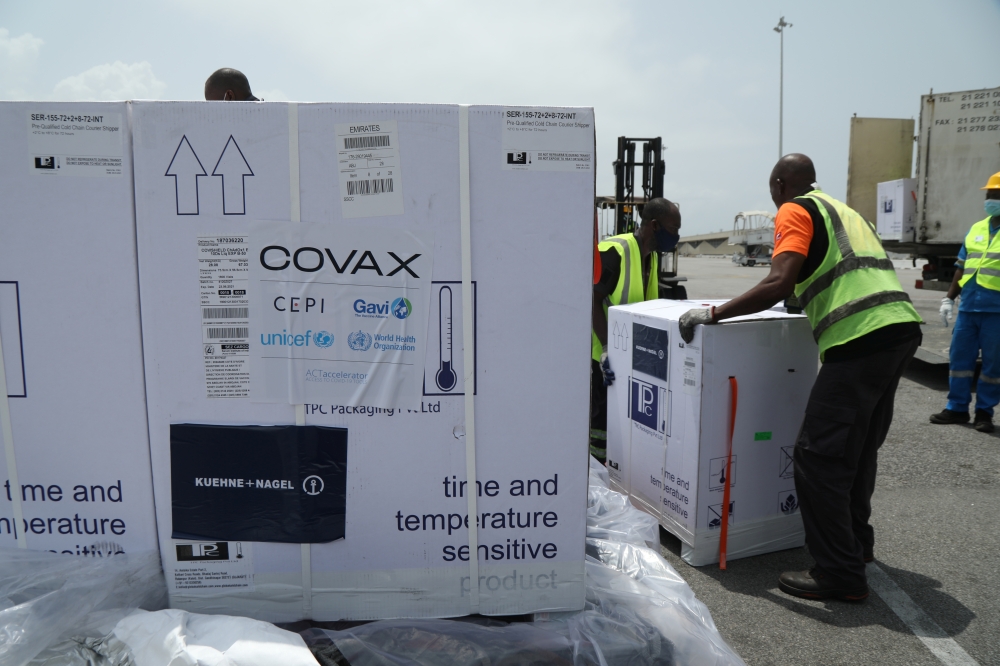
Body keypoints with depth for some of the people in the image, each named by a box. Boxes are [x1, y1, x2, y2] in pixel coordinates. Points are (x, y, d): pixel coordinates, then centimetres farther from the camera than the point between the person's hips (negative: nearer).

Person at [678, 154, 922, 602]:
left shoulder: (796, 211, -1)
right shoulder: (844, 211, 26)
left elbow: (779, 284, -15)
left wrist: (712, 314, -11)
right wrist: (807, 297, 41)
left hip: (861, 338, -10)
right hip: (901, 326, 10)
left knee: (818, 456, -4)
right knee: (859, 447, 22)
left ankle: (841, 575, 1)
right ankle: (855, 542, 37)